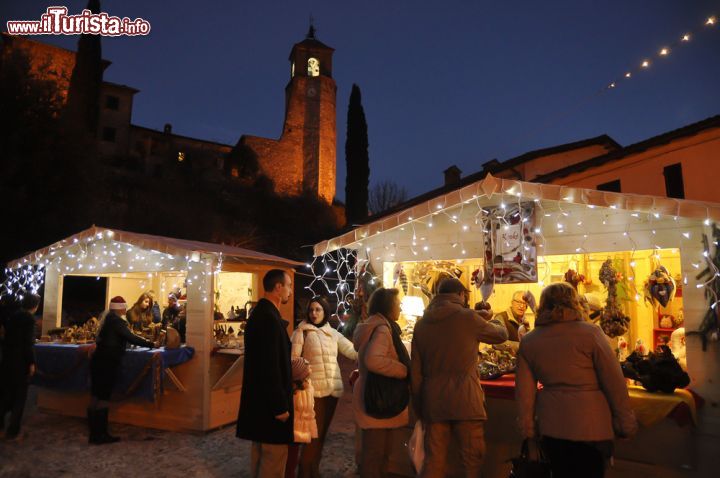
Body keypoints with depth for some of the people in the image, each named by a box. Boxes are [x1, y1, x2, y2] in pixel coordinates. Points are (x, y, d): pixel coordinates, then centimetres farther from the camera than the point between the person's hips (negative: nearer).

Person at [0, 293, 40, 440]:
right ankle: (13, 431, 8)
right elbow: (28, 343, -18)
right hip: (21, 362, -7)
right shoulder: (29, 318, -14)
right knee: (19, 396, 4)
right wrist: (31, 362, -12)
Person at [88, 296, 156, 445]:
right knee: (103, 398, -2)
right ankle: (99, 435, 6)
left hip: (99, 360, 9)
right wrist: (151, 344, -9)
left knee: (96, 396, 12)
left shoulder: (108, 318, 12)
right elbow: (130, 337, -17)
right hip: (107, 363, -9)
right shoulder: (116, 320, -14)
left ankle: (95, 434, 22)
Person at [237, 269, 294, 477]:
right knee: (274, 456, 2)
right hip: (271, 401, -10)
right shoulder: (270, 318, -22)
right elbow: (271, 366, -24)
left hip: (259, 397, 10)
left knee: (260, 452, 21)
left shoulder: (260, 312, 9)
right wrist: (280, 405, -19)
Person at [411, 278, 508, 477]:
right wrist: (490, 318, 31)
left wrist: (419, 407, 16)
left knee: (433, 462, 12)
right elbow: (501, 334, 11)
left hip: (433, 401, 4)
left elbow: (415, 370, 8)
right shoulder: (468, 317, -6)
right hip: (465, 401, -4)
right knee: (473, 461, 10)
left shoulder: (421, 323, 7)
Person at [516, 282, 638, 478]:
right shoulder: (590, 332, -10)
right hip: (589, 426, -3)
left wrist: (528, 428, 9)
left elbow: (524, 392, 0)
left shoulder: (528, 341, -1)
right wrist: (626, 423, 3)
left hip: (550, 427, 3)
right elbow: (614, 382, -7)